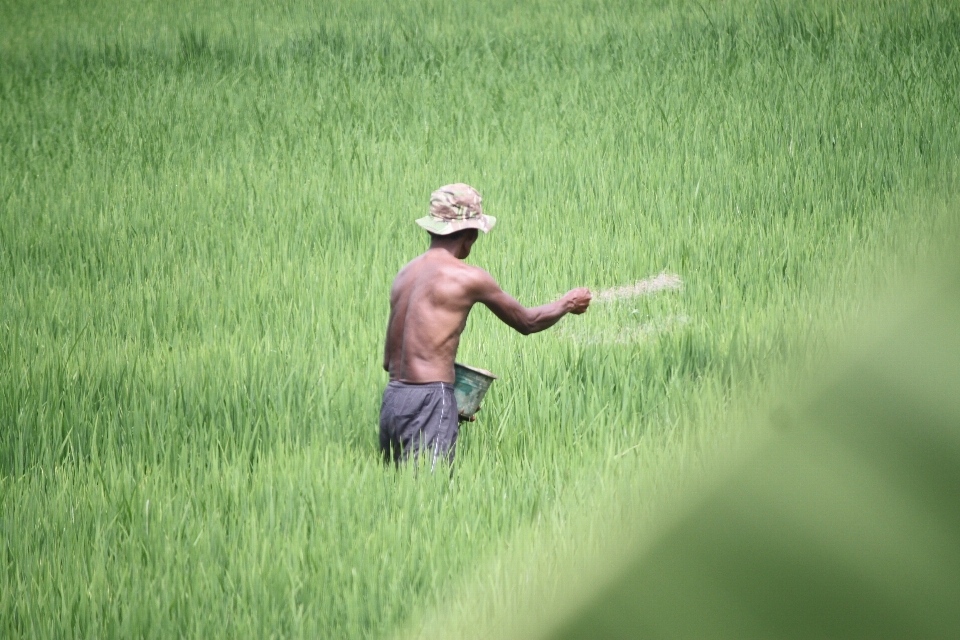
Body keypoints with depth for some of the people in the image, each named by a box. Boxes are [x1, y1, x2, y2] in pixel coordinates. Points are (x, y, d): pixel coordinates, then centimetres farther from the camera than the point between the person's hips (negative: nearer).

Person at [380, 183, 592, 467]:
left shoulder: (405, 274, 14)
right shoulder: (467, 278, -6)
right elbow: (527, 322, 9)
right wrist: (568, 303, 27)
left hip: (392, 399, 7)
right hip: (428, 402, -7)